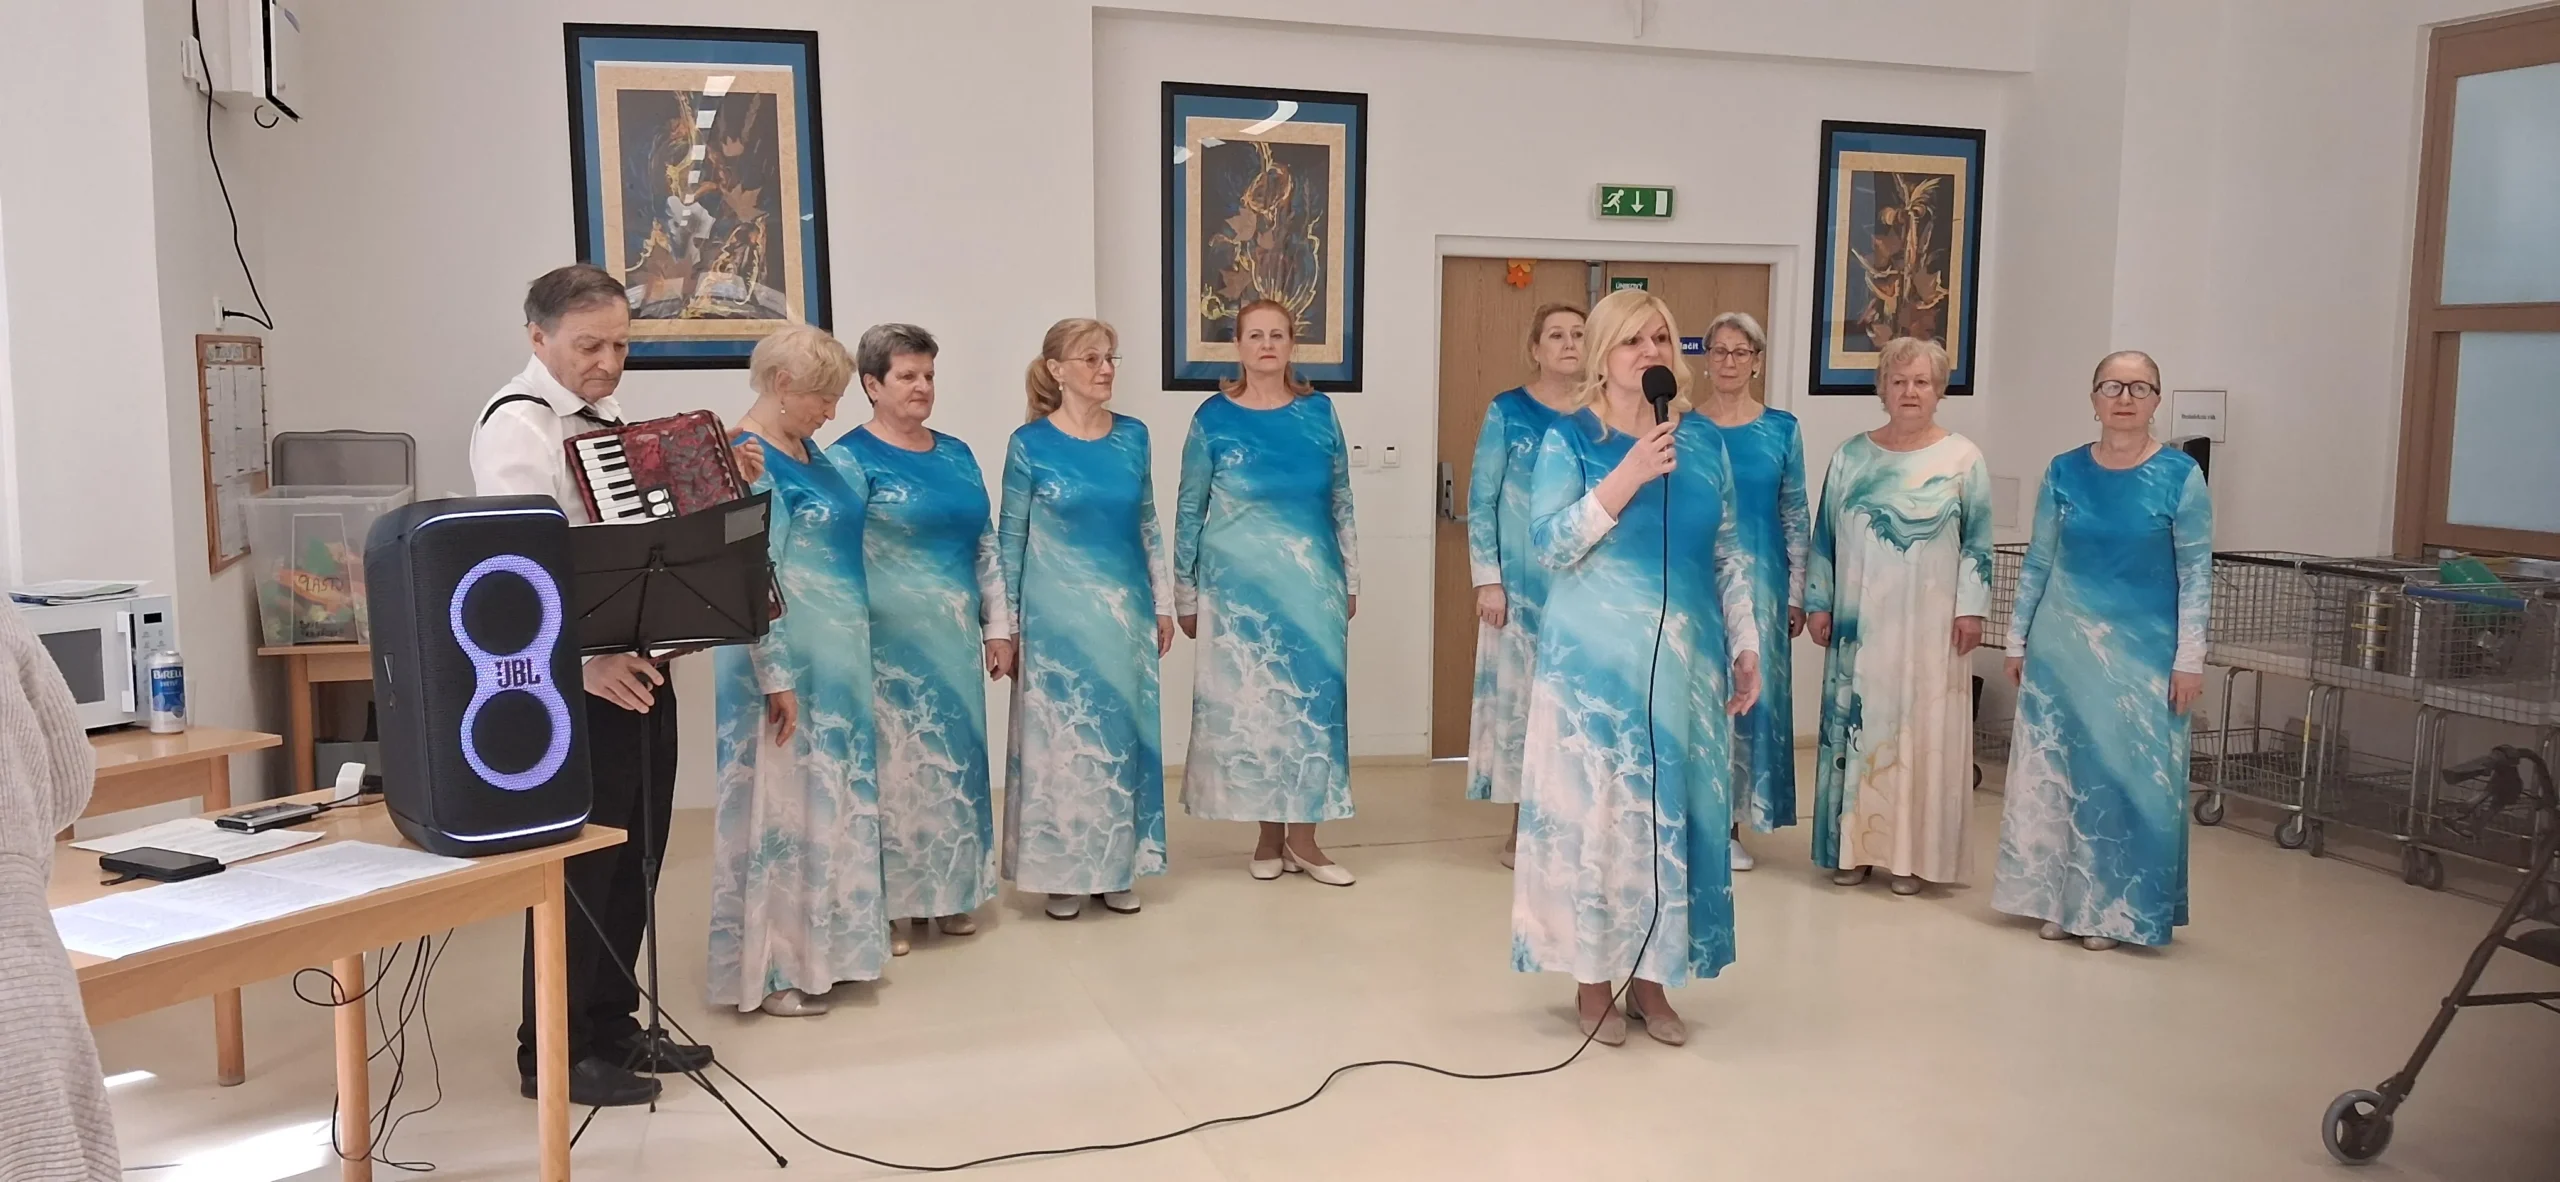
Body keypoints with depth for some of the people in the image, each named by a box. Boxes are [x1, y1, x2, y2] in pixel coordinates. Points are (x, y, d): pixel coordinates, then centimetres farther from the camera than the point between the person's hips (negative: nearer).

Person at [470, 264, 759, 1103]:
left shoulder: (606, 421, 15)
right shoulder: (516, 425, -13)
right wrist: (584, 660, -33)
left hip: (640, 663, 9)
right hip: (577, 682, -9)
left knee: (633, 858, 14)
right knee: (579, 865, 0)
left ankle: (611, 1027, 27)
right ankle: (556, 1052, 13)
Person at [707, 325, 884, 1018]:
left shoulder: (810, 452, 11)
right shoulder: (748, 458, -16)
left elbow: (851, 491, 31)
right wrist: (777, 677, -22)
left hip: (837, 660, 9)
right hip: (787, 660, -9)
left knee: (829, 798, 15)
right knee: (781, 803, 0)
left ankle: (817, 946, 27)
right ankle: (768, 969, 11)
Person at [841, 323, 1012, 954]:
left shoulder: (957, 454, 12)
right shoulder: (852, 458, -7)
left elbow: (985, 545, 15)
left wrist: (999, 626, 12)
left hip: (953, 642, 6)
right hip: (889, 643, -6)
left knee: (956, 759, 12)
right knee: (894, 763, 0)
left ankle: (946, 893, 25)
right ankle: (885, 904, 11)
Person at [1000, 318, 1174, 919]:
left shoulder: (1133, 435, 5)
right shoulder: (1030, 444, -6)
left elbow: (1147, 525, 11)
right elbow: (1009, 538, -3)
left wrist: (1163, 604, 10)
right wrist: (1007, 625, -4)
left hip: (1126, 613, 4)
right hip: (1057, 616, -4)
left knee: (1125, 734, 9)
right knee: (1059, 736, 4)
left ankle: (1117, 868, 23)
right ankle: (1062, 872, 17)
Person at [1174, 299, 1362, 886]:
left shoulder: (1318, 411, 4)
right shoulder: (1213, 418, -3)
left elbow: (1341, 501, 10)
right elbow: (1189, 510, 1)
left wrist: (1350, 580, 9)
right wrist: (1186, 596, 1)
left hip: (1311, 583, 2)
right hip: (1238, 585, -2)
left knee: (1311, 696, 3)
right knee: (1247, 700, 4)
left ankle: (1301, 835, 13)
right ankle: (1269, 835, 17)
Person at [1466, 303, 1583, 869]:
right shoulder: (1507, 411, -2)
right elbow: (1481, 500, -3)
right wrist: (1488, 581, -9)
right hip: (1522, 582, -3)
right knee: (1516, 697, 1)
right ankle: (1522, 827, 13)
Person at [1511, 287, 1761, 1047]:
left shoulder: (1703, 440, 8)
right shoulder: (1570, 438, -4)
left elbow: (1729, 554, 11)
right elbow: (1549, 545, -14)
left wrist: (1745, 646, 8)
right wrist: (1629, 476, -20)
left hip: (1686, 662, 4)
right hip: (1596, 662, -4)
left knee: (1675, 809, 8)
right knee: (1594, 807, 2)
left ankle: (1650, 978, 21)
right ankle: (1592, 976, 16)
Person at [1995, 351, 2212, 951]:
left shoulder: (2180, 476, -5)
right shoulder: (2064, 471, 3)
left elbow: (2195, 574, -4)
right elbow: (2038, 562, 8)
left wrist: (2189, 660, -8)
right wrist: (2017, 640, 7)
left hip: (2143, 653, -2)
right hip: (2061, 645, 3)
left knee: (2132, 776, 3)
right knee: (2053, 768, 6)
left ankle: (2112, 909, 16)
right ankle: (2057, 899, 19)